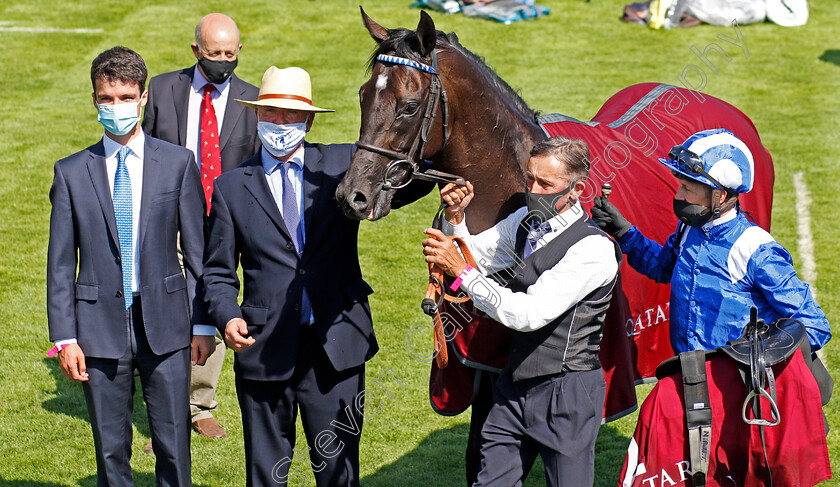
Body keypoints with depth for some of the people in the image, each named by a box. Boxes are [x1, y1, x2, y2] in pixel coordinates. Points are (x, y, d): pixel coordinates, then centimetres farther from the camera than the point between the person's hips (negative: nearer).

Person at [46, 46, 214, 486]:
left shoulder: (178, 163, 2)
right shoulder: (72, 172, 3)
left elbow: (197, 251, 4)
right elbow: (61, 263, 3)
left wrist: (203, 323, 0)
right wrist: (64, 337, -3)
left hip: (165, 325, 0)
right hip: (101, 326, 0)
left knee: (174, 447, 2)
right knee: (111, 451, 7)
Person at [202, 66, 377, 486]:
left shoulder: (343, 164, 5)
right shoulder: (231, 187, 6)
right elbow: (218, 272, 7)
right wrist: (227, 318, -12)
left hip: (335, 344, 0)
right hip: (265, 346, 0)